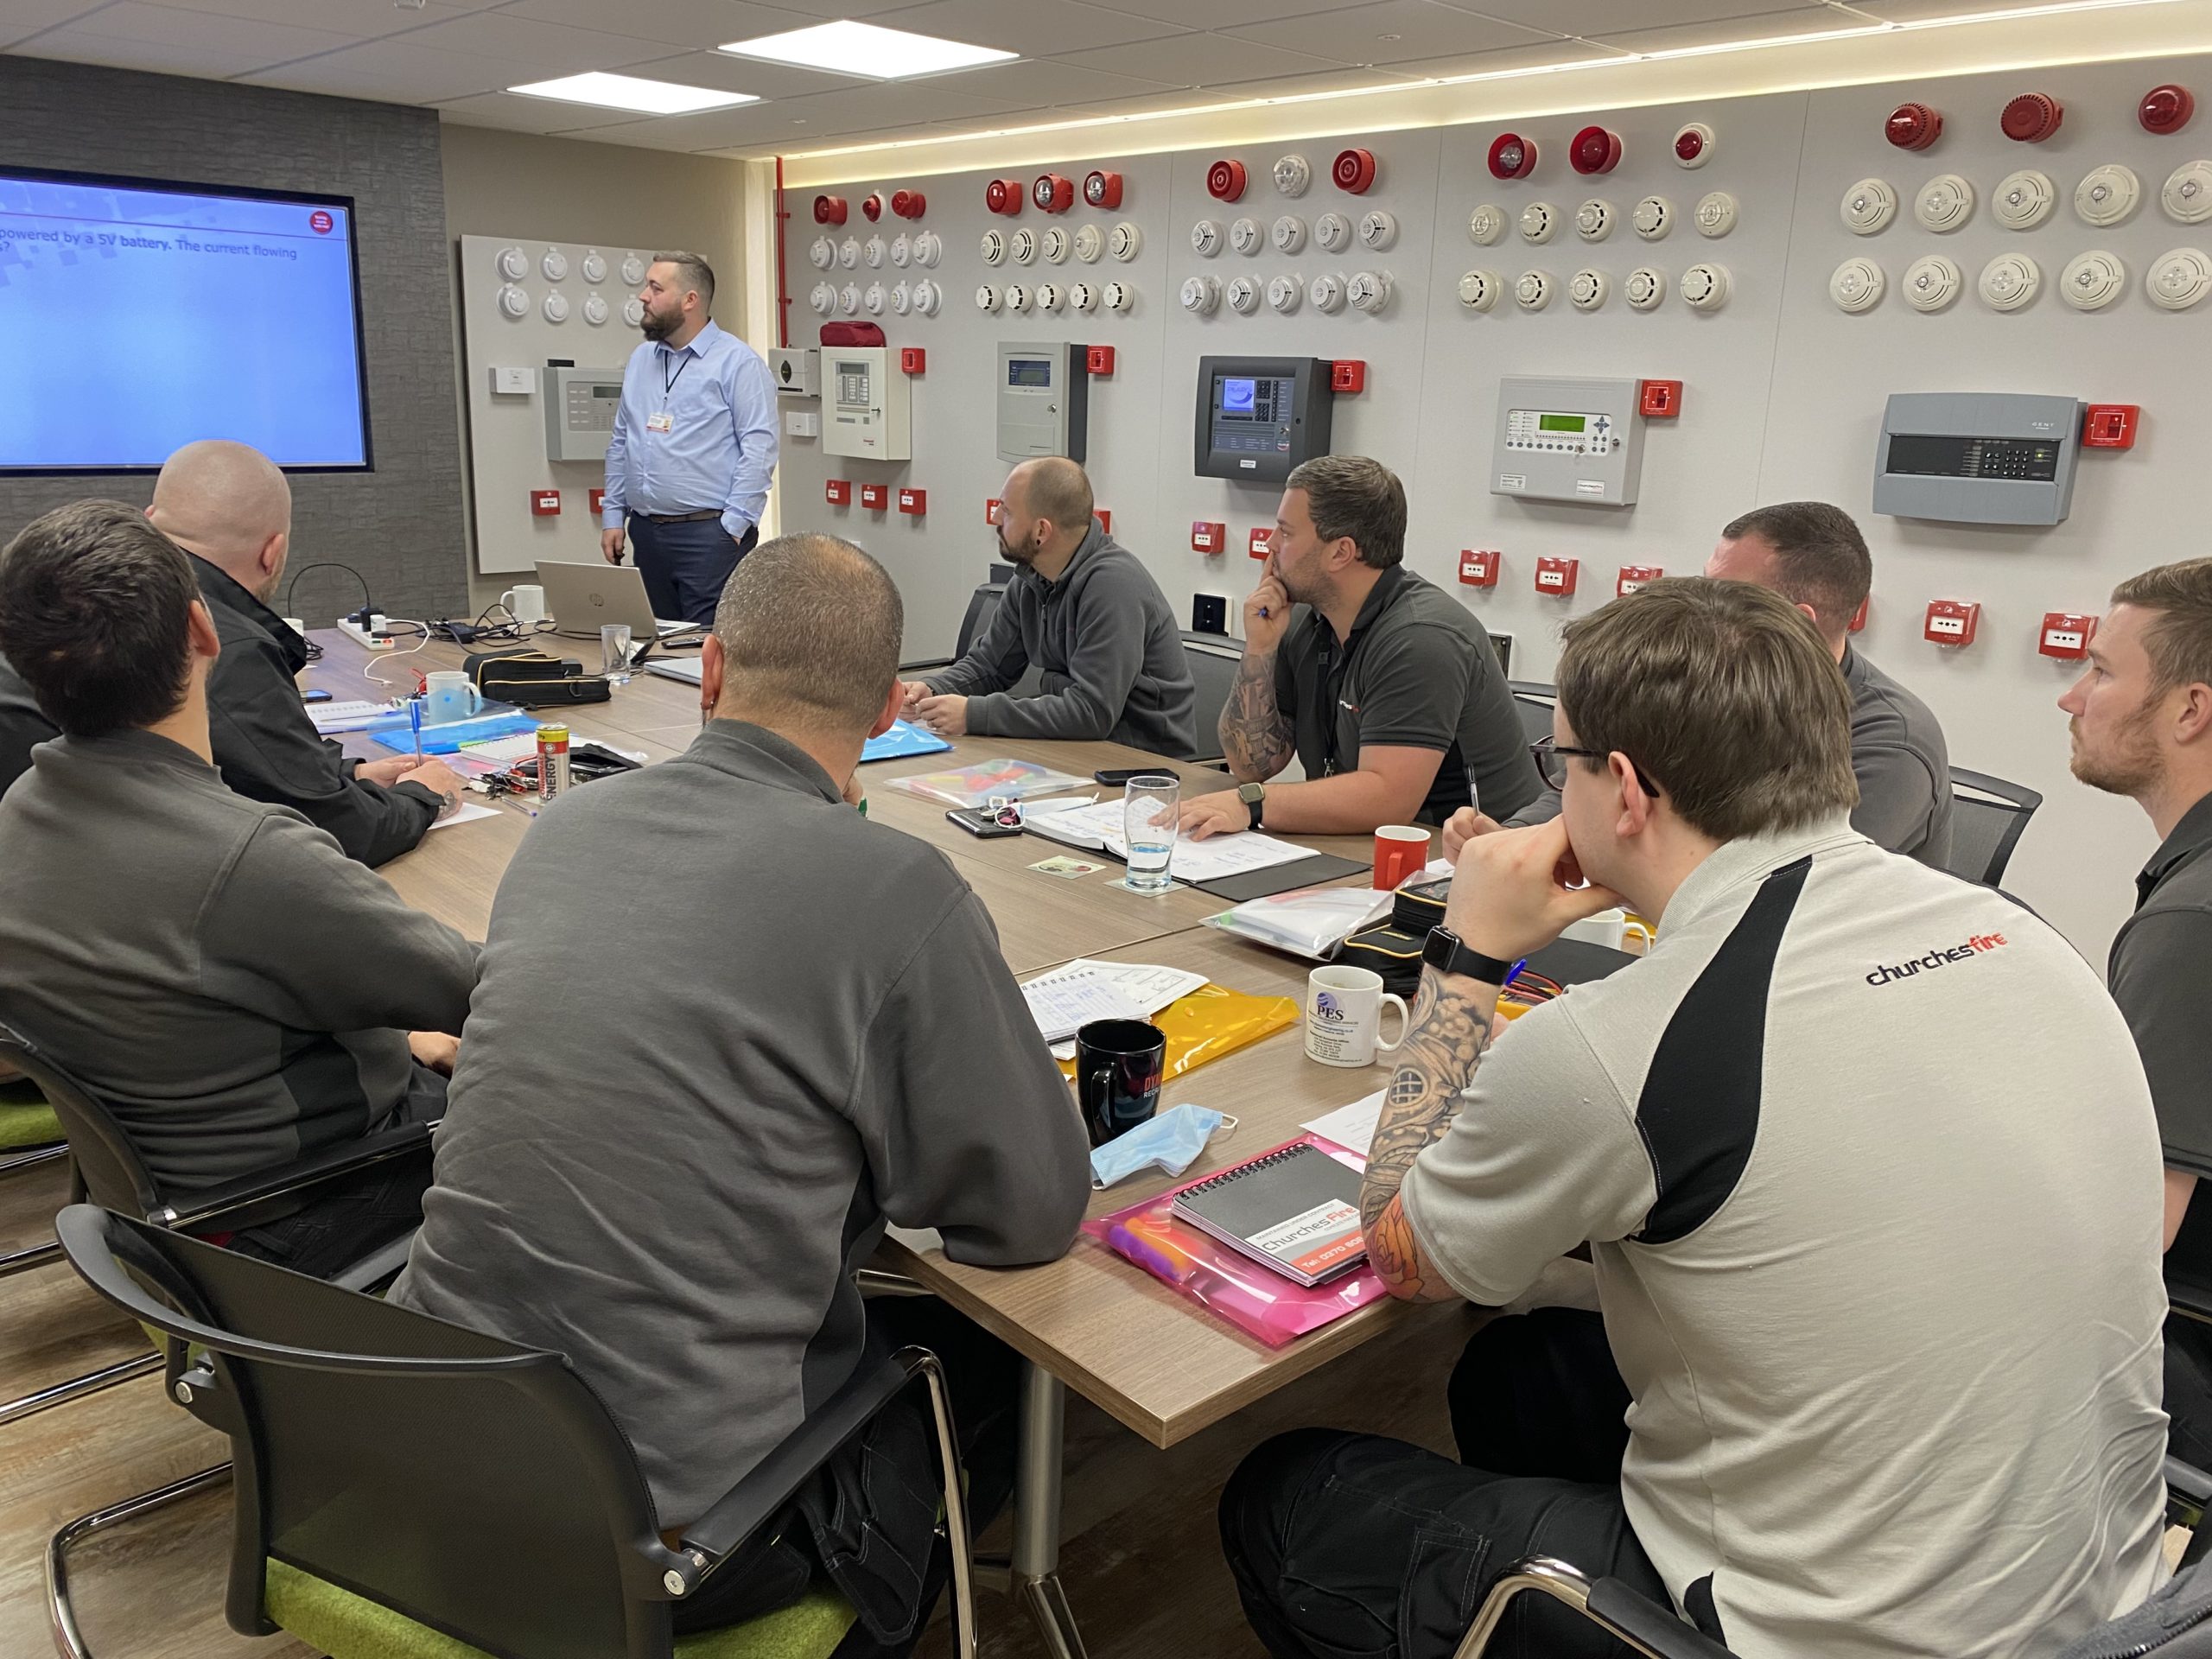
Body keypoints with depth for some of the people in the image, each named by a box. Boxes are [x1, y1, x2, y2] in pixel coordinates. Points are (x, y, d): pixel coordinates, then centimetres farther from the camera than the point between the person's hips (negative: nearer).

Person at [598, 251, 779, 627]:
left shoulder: (737, 362, -5)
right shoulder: (640, 360, 17)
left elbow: (759, 448, -12)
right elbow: (620, 443, 20)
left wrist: (733, 525, -16)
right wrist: (613, 515, 13)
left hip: (709, 532, -7)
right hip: (645, 532, 7)